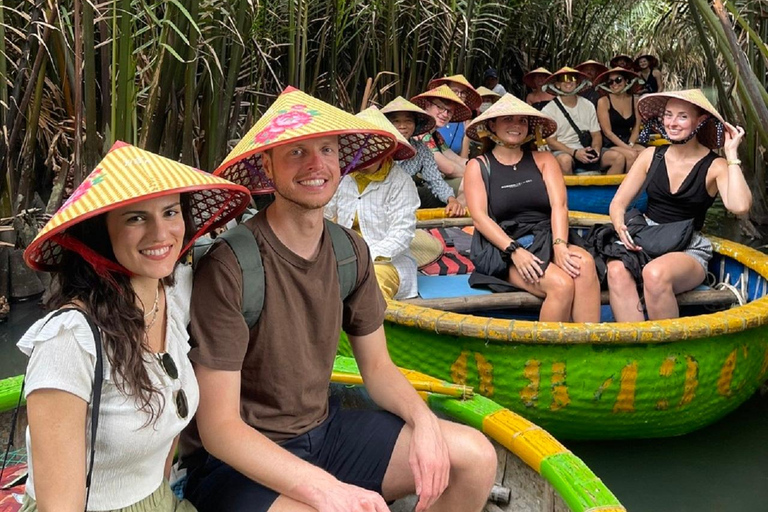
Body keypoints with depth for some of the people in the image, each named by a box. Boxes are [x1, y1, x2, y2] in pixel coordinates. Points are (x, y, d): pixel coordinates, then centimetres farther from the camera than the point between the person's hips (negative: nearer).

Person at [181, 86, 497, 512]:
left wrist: (422, 420, -13)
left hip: (322, 429, 7)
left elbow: (377, 367, 8)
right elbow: (217, 427, -21)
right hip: (237, 459, -6)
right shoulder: (229, 267, -22)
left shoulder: (350, 252, -1)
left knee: (476, 457, -3)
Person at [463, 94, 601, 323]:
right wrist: (515, 251, -19)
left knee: (584, 264, -31)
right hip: (504, 251, -3)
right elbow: (479, 217, -3)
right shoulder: (478, 166, 10)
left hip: (546, 240, 3)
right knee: (561, 284, -30)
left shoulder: (543, 160, 16)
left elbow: (559, 205, 2)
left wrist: (560, 246, -18)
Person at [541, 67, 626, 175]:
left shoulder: (588, 105, 13)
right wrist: (575, 153, -20)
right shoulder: (548, 110, -1)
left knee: (618, 158, -18)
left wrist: (596, 149, -11)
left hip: (586, 151, 4)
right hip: (563, 151, -4)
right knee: (565, 160, -40)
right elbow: (551, 142, -5)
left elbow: (596, 134, 12)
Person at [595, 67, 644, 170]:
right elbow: (607, 132, -9)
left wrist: (630, 145, -11)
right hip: (609, 144, -4)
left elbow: (636, 129, 9)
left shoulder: (634, 101, 9)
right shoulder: (604, 101, -4)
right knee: (631, 155, -29)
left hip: (628, 142, 4)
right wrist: (627, 148, -17)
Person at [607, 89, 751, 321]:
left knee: (656, 274, -36)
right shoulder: (651, 156, 9)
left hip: (688, 250, -2)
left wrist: (732, 155, -13)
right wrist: (621, 227, -15)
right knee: (616, 271, -32)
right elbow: (618, 203, 8)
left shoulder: (714, 167, -1)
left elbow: (739, 206, -21)